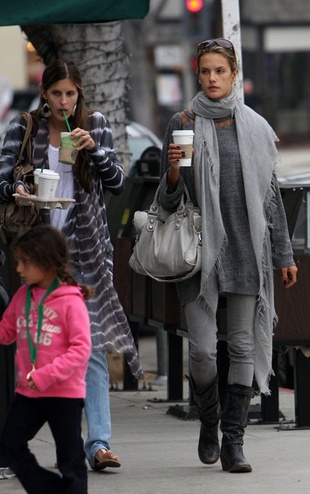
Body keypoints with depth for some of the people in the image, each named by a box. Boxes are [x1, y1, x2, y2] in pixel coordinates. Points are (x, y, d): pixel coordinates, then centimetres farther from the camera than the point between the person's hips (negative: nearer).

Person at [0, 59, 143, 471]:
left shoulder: (96, 125, 5)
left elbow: (117, 184, 3)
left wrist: (94, 149, -13)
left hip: (88, 251, 0)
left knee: (92, 345, -8)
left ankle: (99, 442, -12)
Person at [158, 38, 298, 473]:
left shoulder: (254, 127, 8)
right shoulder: (183, 125, 3)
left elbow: (271, 193, 13)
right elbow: (169, 199, 4)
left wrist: (283, 253, 12)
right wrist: (172, 171, -18)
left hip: (246, 248, 1)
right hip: (200, 247, -1)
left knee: (243, 345, -2)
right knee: (202, 347, -7)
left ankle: (234, 441, 2)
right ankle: (208, 422, 19)